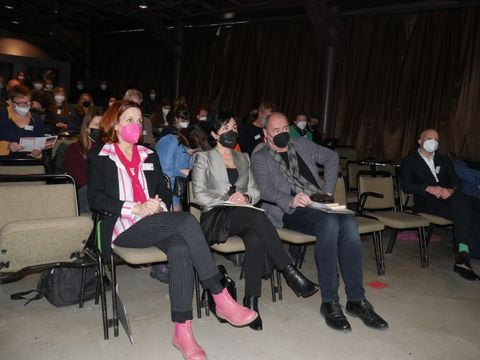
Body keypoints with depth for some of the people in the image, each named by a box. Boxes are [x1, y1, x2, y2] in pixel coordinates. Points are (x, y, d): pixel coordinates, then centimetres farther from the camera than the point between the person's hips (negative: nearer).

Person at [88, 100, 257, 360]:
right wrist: (137, 208, -15)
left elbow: (164, 192, 20)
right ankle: (221, 298, -26)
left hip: (155, 224, 4)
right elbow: (95, 198, -3)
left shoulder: (149, 156, 23)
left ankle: (182, 330, -30)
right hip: (123, 226, -4)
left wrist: (160, 206, -6)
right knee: (187, 221, -30)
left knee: (181, 248, -32)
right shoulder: (98, 156, 9)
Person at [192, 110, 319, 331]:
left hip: (244, 217, 4)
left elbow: (255, 191, 18)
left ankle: (251, 301, -28)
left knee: (256, 240, -33)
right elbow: (199, 195, -1)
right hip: (216, 218, -4)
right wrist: (228, 200, -14)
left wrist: (246, 197, -6)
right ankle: (290, 272, -31)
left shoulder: (243, 158, 24)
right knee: (257, 216, -35)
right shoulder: (204, 158, 10)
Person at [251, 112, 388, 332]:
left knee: (349, 223, -27)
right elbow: (266, 189, -8)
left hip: (318, 205, 4)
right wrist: (290, 200, -30)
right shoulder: (260, 158, 8)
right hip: (289, 211, -4)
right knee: (330, 223, -34)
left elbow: (331, 157, 25)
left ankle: (356, 299, -18)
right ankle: (329, 302, -24)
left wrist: (328, 190, 11)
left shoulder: (301, 144, 21)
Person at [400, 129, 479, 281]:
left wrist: (451, 190, -12)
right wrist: (429, 189, -19)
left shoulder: (444, 160, 26)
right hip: (425, 203, -4)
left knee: (461, 200, -33)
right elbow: (406, 186, -4)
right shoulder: (409, 161, 11)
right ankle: (462, 254, -31)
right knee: (462, 211, -31)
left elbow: (456, 182, 13)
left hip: (446, 199, 4)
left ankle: (462, 253, -36)